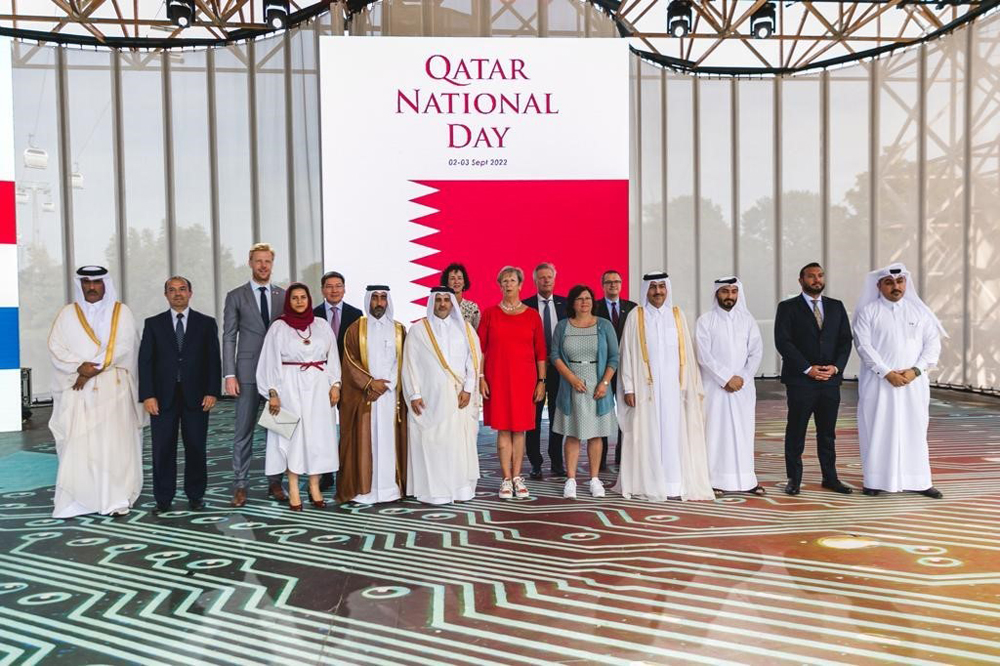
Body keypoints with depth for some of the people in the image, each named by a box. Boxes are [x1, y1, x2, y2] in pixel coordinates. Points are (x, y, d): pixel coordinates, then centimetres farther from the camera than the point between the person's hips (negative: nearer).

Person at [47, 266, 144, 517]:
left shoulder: (121, 312, 6)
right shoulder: (67, 314, 12)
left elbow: (123, 346, -6)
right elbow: (55, 346, 2)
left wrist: (93, 368, -13)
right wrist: (79, 367, -14)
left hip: (113, 388, -1)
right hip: (77, 390, 1)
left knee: (114, 442, -4)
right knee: (77, 443, -3)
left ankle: (116, 500, 0)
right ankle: (74, 501, 1)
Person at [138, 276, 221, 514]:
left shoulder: (206, 323, 7)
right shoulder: (153, 324, 8)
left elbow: (213, 360, 3)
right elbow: (145, 361, 3)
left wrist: (212, 392, -6)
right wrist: (147, 395, -7)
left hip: (196, 396, 0)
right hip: (163, 396, 0)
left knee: (196, 448, 5)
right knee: (163, 449, 3)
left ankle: (195, 495, 16)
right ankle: (163, 498, 11)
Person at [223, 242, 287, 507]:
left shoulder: (284, 296, 10)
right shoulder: (236, 296, 4)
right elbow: (229, 338, 2)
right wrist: (229, 375, -6)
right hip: (248, 373, -2)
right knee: (243, 431, 0)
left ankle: (275, 482, 16)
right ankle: (240, 485, 8)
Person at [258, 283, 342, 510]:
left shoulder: (322, 325, 7)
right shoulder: (279, 327, 0)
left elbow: (332, 358, 9)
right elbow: (271, 362, -2)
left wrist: (335, 384, 0)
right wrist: (273, 393, -9)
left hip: (318, 387, 2)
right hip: (290, 387, -2)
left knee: (317, 435, 4)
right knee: (293, 435, 1)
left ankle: (314, 487, 13)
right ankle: (293, 490, 7)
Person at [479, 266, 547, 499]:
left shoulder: (532, 315, 5)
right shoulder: (490, 314, 3)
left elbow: (540, 351, 6)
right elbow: (480, 348, 2)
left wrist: (541, 381, 2)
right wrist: (481, 378, -5)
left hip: (524, 378, 1)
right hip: (497, 378, -1)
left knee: (520, 428, 5)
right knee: (503, 429, 1)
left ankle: (517, 477, 13)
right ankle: (506, 479, 7)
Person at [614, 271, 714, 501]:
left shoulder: (677, 315, 9)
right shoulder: (636, 316, 2)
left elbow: (687, 351, 9)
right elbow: (627, 353, 0)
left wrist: (690, 386, 4)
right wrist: (628, 388, -6)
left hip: (673, 386, 2)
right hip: (646, 386, -2)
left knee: (673, 433, 1)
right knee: (648, 433, -1)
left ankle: (674, 485, 5)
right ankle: (647, 484, 6)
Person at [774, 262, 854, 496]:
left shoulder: (836, 307, 13)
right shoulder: (788, 308, 0)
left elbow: (845, 340, 8)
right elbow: (783, 341, -8)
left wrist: (836, 367, -7)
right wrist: (807, 369, -13)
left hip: (830, 380, 4)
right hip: (800, 381, -3)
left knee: (828, 432, 9)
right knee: (796, 432, 2)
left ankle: (830, 477, 18)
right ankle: (794, 479, 10)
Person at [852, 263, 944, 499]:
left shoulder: (920, 311, 9)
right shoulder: (868, 312, 1)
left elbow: (932, 344, 4)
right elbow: (864, 346, -7)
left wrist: (916, 370, -10)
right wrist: (887, 373, -15)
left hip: (913, 382, 2)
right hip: (878, 382, -2)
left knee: (915, 430, 6)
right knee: (877, 430, 1)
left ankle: (919, 481, 14)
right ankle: (875, 481, 8)